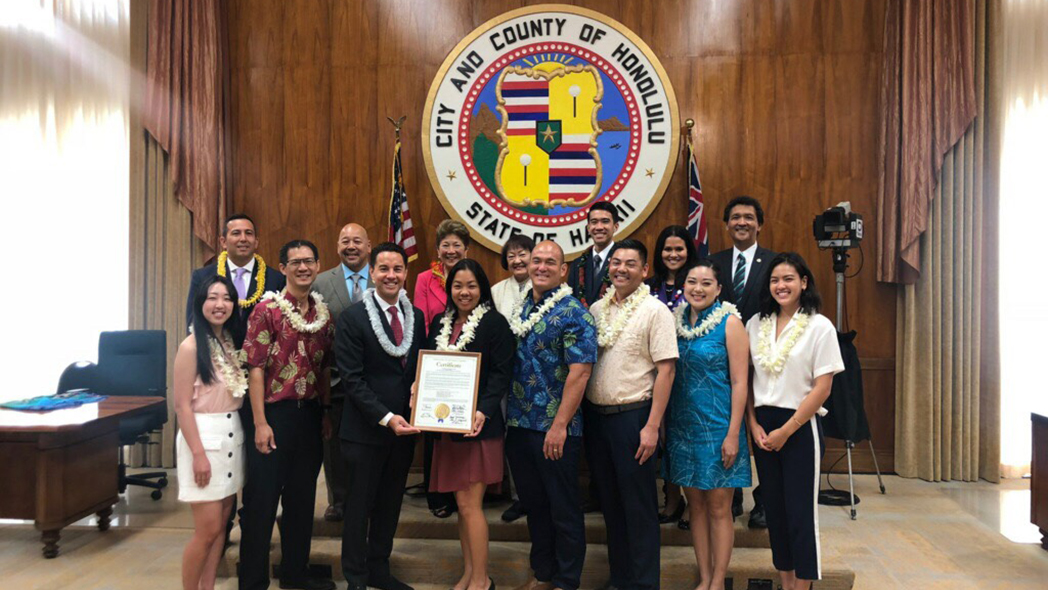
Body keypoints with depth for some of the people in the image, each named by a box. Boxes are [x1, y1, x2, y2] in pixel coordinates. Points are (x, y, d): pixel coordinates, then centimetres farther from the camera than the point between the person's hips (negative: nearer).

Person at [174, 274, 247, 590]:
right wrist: (198, 453, -17)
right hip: (203, 437, -7)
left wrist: (240, 432, 4)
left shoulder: (232, 342, 8)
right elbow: (182, 405, -14)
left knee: (221, 524, 12)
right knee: (208, 528, -2)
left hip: (232, 436, 7)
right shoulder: (191, 346, -12)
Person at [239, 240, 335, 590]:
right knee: (262, 499, 4)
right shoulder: (268, 309, -8)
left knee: (302, 497, 15)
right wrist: (260, 423, -16)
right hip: (274, 413, -5)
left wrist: (325, 413, 10)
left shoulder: (324, 314, 8)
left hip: (311, 415, 6)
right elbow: (255, 368, -12)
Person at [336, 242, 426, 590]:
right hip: (366, 428, -5)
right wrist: (386, 417, -20)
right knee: (360, 504, 9)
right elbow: (352, 379, -14)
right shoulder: (353, 318, -10)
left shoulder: (416, 316, 6)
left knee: (390, 503, 16)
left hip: (404, 426, 5)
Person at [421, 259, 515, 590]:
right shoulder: (440, 323, 11)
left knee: (469, 503, -4)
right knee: (462, 503, 13)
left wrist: (483, 411, -23)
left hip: (477, 424, -6)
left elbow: (501, 374, -12)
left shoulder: (495, 323, -7)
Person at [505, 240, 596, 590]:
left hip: (555, 430, -6)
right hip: (519, 426, 7)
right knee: (533, 503, 18)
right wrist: (510, 417, 10)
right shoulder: (521, 309, 10)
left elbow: (580, 372, -17)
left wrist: (559, 426, -21)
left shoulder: (573, 313, -11)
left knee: (563, 508, 7)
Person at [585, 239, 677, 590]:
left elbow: (666, 369, -11)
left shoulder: (655, 311, -7)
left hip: (633, 416, -5)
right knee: (610, 501, 15)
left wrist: (652, 426, -16)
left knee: (639, 505, 3)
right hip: (595, 414, 6)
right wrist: (584, 414, 6)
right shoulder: (596, 309, 9)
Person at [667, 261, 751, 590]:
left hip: (717, 426, -5)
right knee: (695, 504, 13)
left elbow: (739, 382, -10)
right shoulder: (676, 321, 5)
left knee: (718, 507, 5)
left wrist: (733, 433, -15)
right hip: (682, 426, 5)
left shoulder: (729, 322, -8)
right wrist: (661, 424, 6)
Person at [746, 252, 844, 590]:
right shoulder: (755, 324, 6)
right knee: (774, 508, 11)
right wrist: (754, 425, -4)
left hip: (800, 426, -4)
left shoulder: (820, 327, -6)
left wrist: (785, 431, -12)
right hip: (762, 427, 4)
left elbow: (823, 388, -9)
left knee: (800, 511, 2)